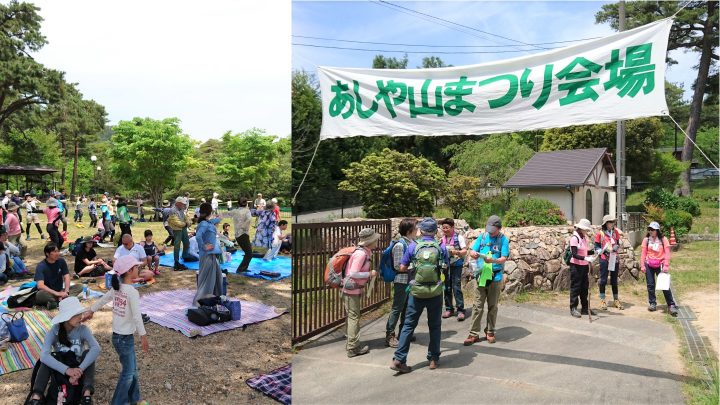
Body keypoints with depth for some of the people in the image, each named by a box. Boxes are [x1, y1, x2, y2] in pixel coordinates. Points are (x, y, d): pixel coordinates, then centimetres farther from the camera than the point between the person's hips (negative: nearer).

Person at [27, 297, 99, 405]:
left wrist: (80, 369, -43)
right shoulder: (54, 331, -16)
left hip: (77, 367, 0)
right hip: (59, 370, 0)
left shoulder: (83, 329, -16)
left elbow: (96, 349, -31)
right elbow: (44, 355, -31)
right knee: (48, 357, -27)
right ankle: (36, 396, -37)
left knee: (88, 352, -30)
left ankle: (87, 393, -43)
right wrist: (66, 370, -42)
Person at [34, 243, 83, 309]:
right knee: (40, 295, -38)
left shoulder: (61, 261, -1)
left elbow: (66, 277, -7)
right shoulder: (41, 266, -15)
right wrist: (56, 293, -34)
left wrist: (66, 291, -24)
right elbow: (40, 285, -26)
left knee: (79, 287, -19)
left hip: (60, 291, 5)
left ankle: (54, 301, -30)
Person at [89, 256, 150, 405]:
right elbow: (137, 316, -24)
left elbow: (101, 301, 16)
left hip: (118, 335, 8)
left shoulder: (116, 288, 2)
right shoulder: (132, 291, -22)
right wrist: (143, 336, -19)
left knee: (133, 370, 20)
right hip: (125, 338, -8)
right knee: (128, 373, 7)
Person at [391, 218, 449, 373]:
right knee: (435, 326, 15)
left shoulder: (413, 246, -5)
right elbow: (446, 267, 9)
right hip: (435, 293, 1)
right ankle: (433, 359, 23)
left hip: (416, 292, 0)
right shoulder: (441, 248, -3)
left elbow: (402, 268, -1)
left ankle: (399, 359, 4)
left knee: (409, 325, 7)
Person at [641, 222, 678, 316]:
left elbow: (667, 253, -6)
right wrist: (642, 265, -4)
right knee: (650, 285, 6)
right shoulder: (646, 240, 1)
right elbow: (643, 253, 2)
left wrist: (666, 265, -13)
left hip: (660, 265, -2)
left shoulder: (663, 239, -3)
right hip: (649, 265, 2)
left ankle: (671, 305, 2)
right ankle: (652, 304, 17)